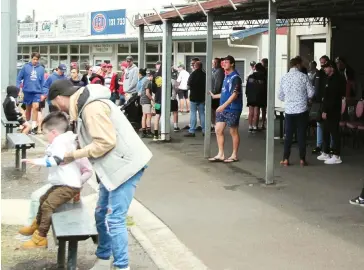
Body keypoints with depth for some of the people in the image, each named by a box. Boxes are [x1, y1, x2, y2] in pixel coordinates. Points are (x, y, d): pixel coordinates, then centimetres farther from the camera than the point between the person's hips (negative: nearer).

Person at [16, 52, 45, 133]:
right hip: (27, 91, 0)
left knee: (35, 107, -14)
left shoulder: (41, 69, 1)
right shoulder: (25, 67, -3)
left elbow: (42, 81, 4)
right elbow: (19, 78, -1)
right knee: (28, 108, 13)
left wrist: (43, 94, 3)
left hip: (37, 91, 0)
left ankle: (34, 126, -11)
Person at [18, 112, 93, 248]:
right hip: (63, 183, 12)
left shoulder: (59, 142, -17)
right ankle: (36, 225, 42)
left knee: (47, 206, -21)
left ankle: (40, 238, -19)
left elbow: (55, 160, -32)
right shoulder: (64, 140, 16)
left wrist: (36, 161, -30)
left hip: (69, 185, -12)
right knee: (43, 199, 25)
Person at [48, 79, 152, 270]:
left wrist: (74, 155, -14)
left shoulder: (91, 108, -20)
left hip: (124, 165, -10)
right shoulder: (84, 105, 12)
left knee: (114, 219, -9)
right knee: (101, 215, 16)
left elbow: (106, 142, -23)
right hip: (114, 166, 11)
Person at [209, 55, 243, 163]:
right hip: (223, 109, 9)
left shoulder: (235, 77, -13)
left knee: (233, 132, 3)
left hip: (232, 109, -9)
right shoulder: (226, 76, 14)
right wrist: (214, 96, 31)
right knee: (218, 130, 6)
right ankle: (220, 155, 13)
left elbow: (234, 94, -21)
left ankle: (234, 155, 13)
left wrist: (224, 105, -26)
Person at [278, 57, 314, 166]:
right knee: (301, 135, 5)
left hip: (289, 110, 2)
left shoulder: (284, 77, 1)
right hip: (302, 109, -2)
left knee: (288, 135, 9)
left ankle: (286, 159, 9)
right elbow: (311, 93, -5)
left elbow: (281, 96, 6)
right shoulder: (303, 76, -7)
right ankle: (302, 159, 9)